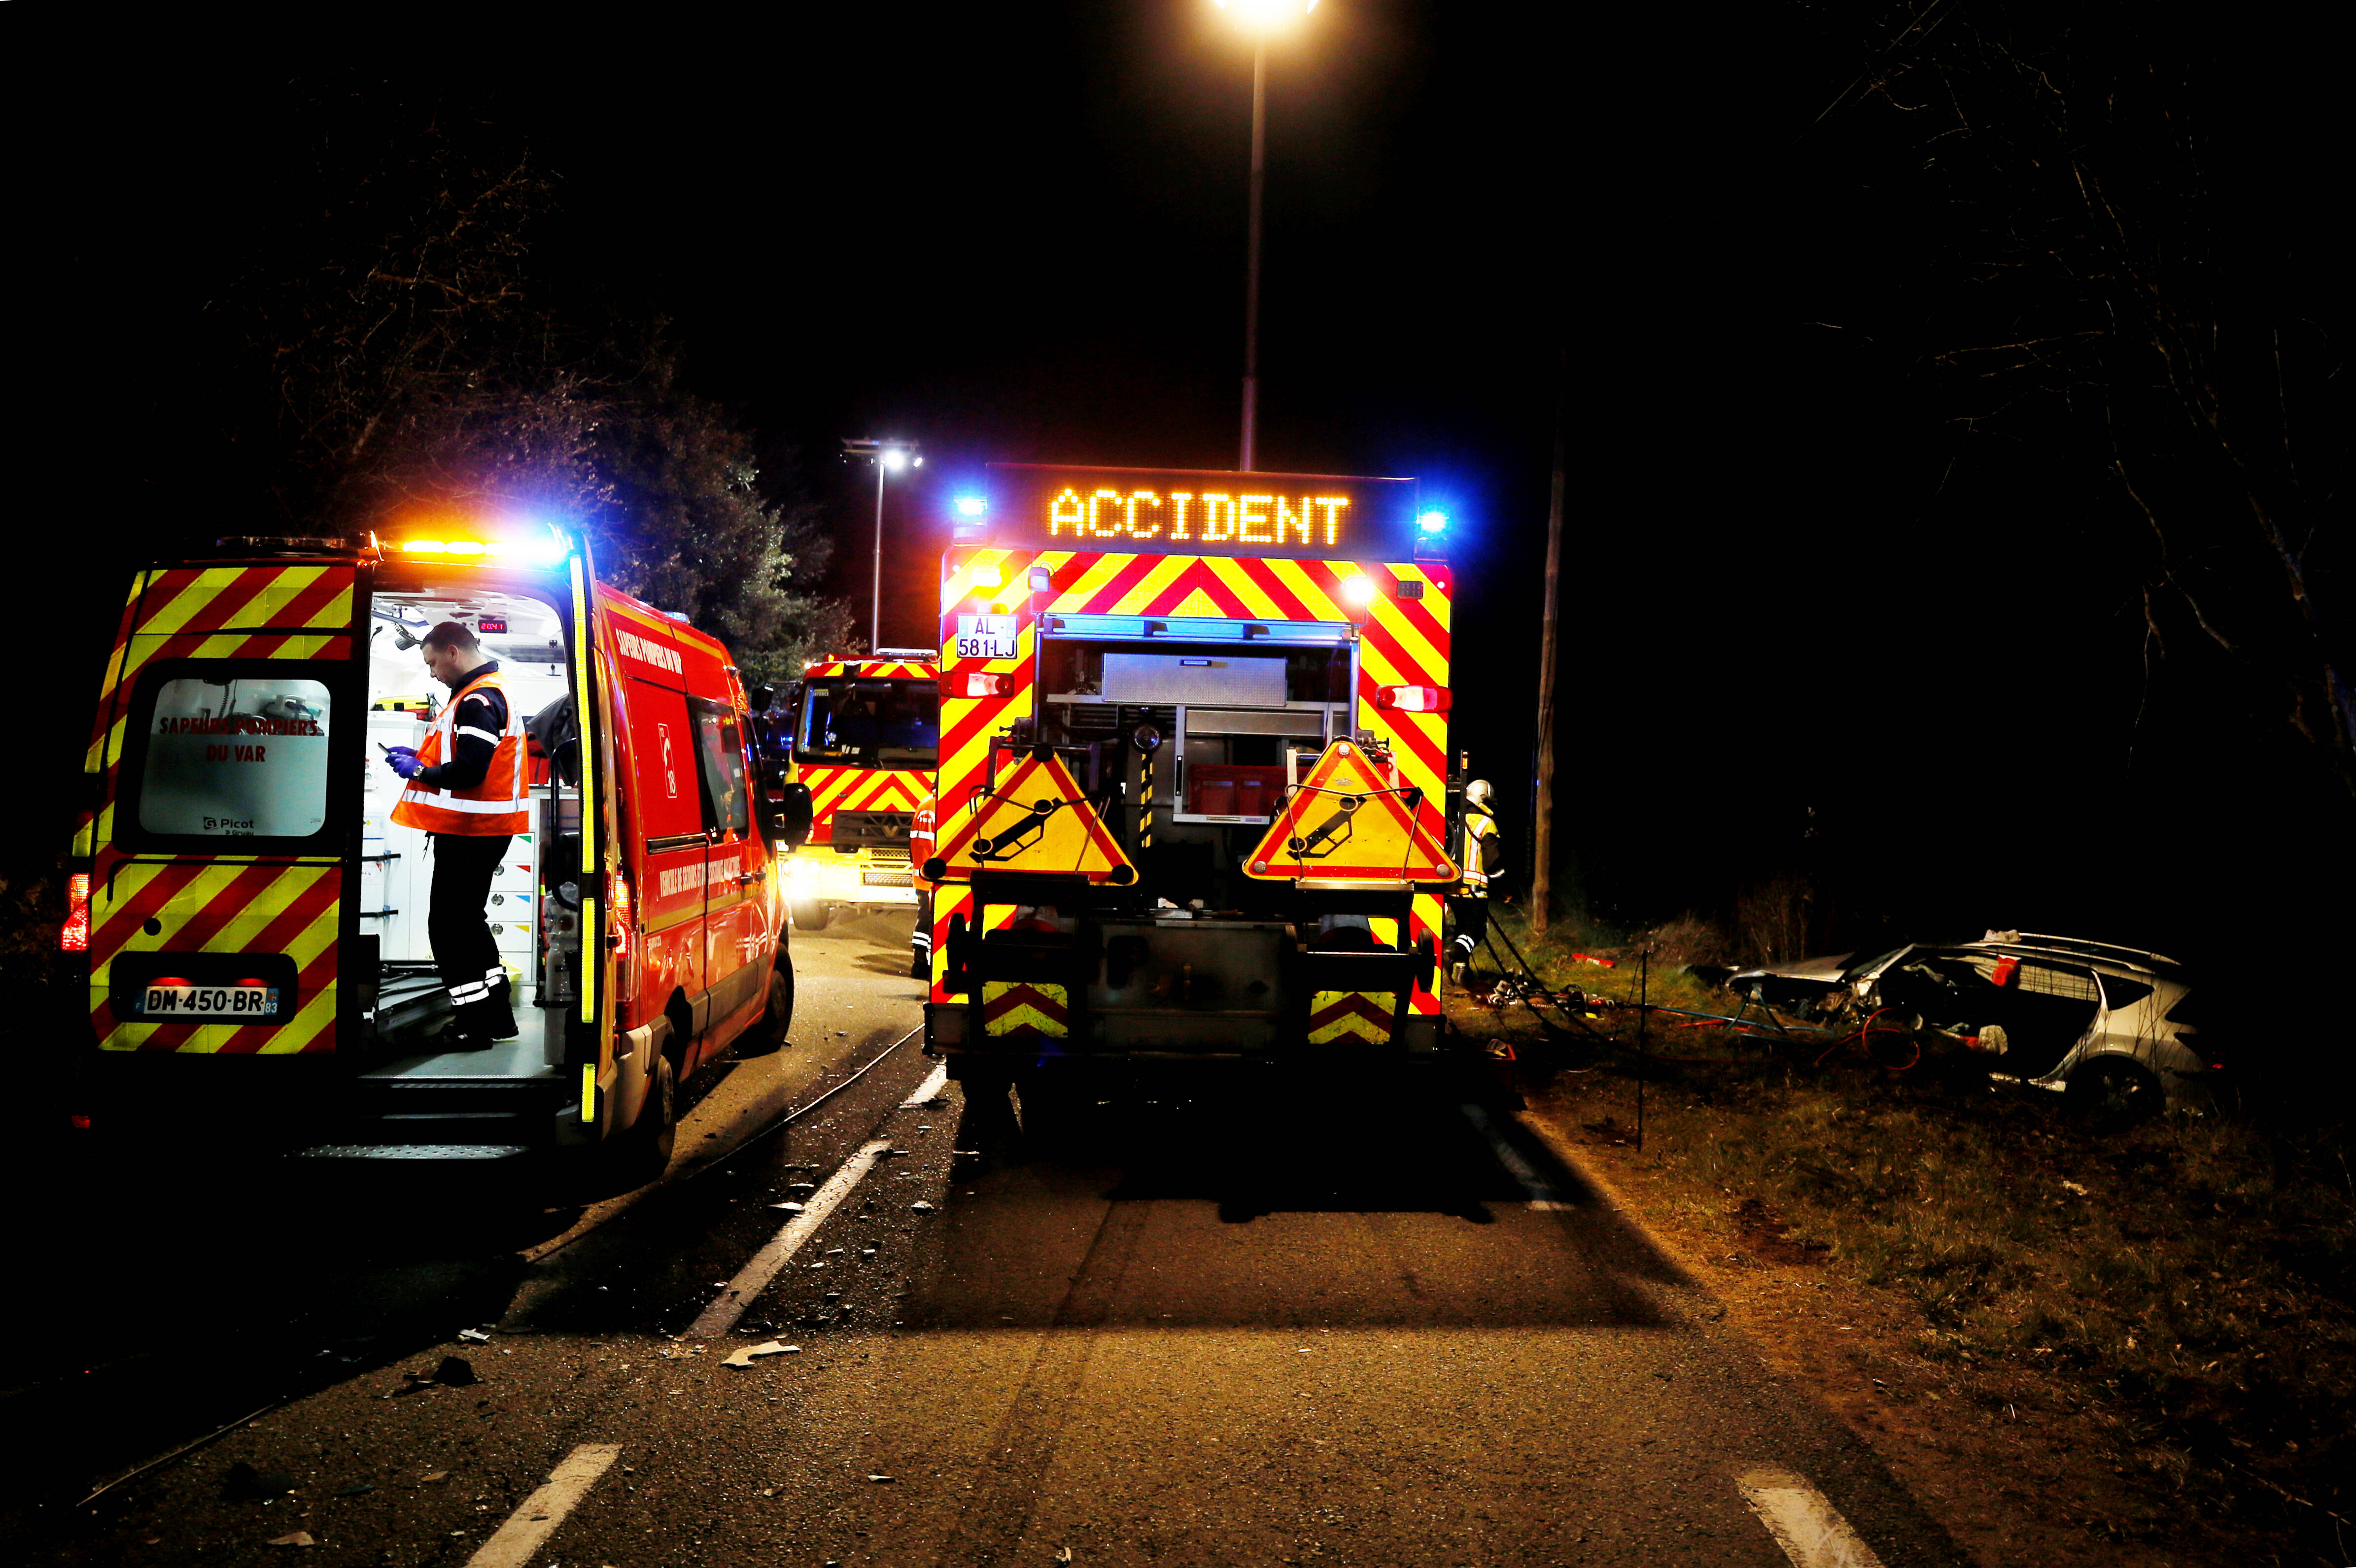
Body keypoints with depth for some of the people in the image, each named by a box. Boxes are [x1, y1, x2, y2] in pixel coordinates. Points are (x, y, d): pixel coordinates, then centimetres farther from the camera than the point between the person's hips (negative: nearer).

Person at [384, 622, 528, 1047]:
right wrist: (419, 756, 13)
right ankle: (497, 1017, 25)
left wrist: (418, 771, -12)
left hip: (469, 834, -11)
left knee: (448, 925, -4)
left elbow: (470, 770, -26)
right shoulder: (486, 692, 16)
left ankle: (474, 1026, 1)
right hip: (480, 831, 11)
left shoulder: (478, 700, -19)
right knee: (467, 920, 19)